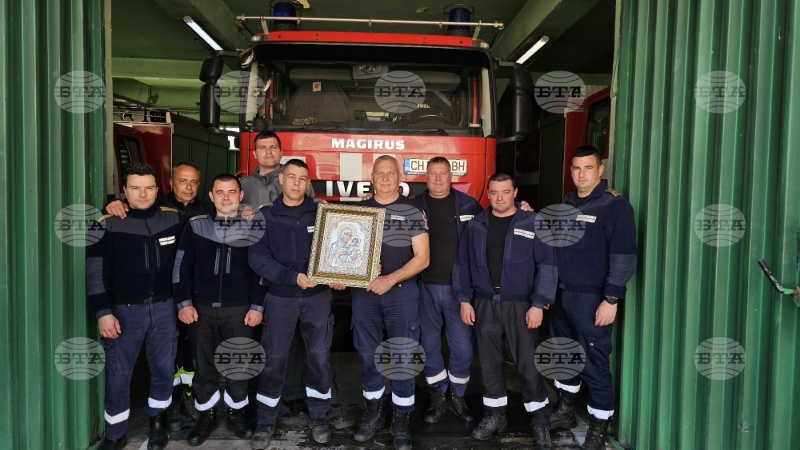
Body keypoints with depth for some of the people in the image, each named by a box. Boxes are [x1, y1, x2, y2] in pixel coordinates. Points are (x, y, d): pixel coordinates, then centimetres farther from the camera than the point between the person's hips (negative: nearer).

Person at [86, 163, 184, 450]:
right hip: (124, 309, -2)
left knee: (164, 367, 11)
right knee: (118, 373, 5)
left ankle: (157, 421, 33)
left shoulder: (173, 219, 1)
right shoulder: (109, 224, -5)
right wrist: (103, 312, -11)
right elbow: (96, 271, -6)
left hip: (164, 308, 2)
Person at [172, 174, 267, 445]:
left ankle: (236, 413, 27)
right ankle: (206, 416, 27)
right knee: (203, 365, 10)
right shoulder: (196, 225, 2)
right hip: (201, 307, 1)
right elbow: (182, 266, 3)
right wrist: (184, 303, -3)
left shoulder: (253, 227, 0)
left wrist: (257, 305, -4)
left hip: (239, 308, -1)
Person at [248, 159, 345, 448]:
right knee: (273, 361, 6)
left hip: (318, 296, 1)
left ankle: (318, 418, 24)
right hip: (280, 297, -1)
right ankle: (266, 423, 22)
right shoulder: (266, 216, -1)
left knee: (319, 357, 6)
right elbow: (257, 257, -11)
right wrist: (292, 276, -21)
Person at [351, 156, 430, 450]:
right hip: (363, 291, 3)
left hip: (402, 291, -3)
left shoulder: (413, 210, -2)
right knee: (367, 354, 11)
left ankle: (401, 418, 18)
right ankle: (374, 411, 29)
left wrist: (391, 279, -16)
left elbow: (422, 258, -6)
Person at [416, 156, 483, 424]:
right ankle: (438, 398, 29)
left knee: (463, 347, 4)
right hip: (425, 286, 1)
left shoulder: (468, 205, 1)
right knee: (429, 345, 11)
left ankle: (457, 397, 26)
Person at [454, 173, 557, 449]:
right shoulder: (475, 225, 7)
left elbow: (547, 265, -6)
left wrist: (538, 304, -11)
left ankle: (539, 420, 18)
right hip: (484, 304, 3)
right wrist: (464, 299, 4)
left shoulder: (533, 224, -2)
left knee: (527, 363, 1)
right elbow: (463, 264, 10)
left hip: (520, 304, -3)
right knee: (488, 361, 10)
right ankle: (495, 414, 27)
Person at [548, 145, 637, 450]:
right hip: (561, 294, 7)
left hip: (591, 299, -6)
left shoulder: (614, 205, -8)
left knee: (593, 364, -1)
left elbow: (624, 257, -13)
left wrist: (611, 300, -17)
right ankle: (565, 411, 33)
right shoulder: (567, 203, 13)